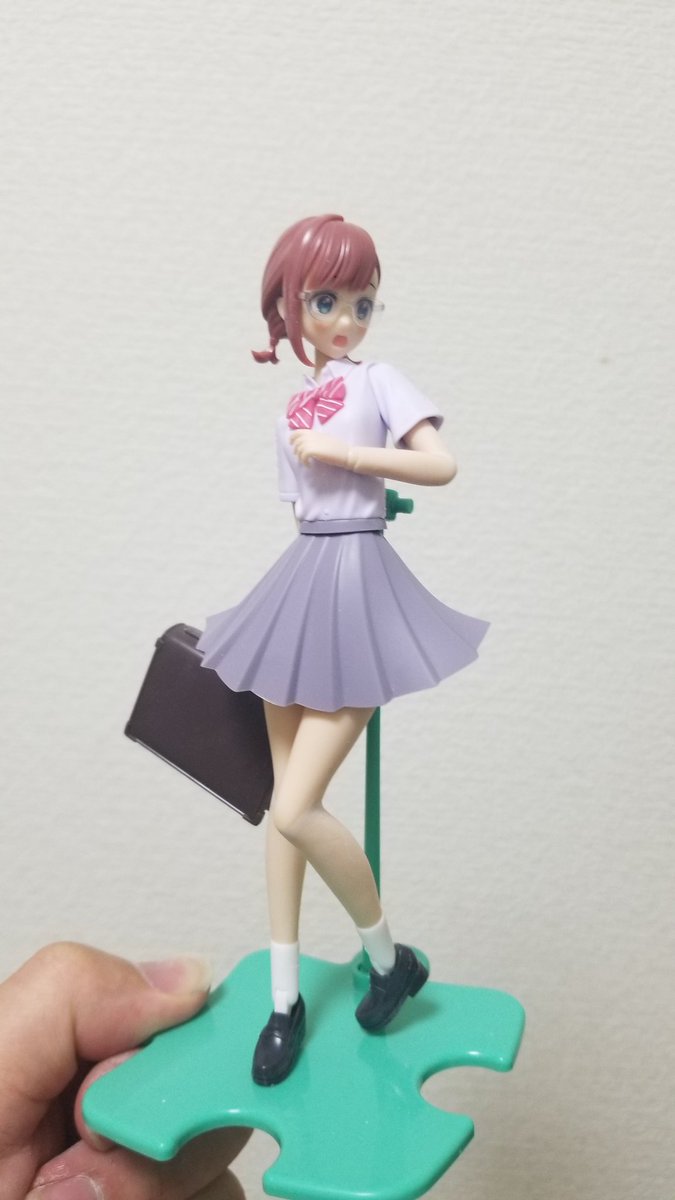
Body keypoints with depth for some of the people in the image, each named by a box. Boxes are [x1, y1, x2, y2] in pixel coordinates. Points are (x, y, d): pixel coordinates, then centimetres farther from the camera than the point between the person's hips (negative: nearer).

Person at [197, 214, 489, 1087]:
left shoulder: (376, 382, -4)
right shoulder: (292, 406, 12)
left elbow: (442, 465, -17)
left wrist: (344, 453, -15)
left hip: (357, 582, -6)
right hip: (301, 582, 6)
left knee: (296, 808, -12)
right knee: (285, 805, 8)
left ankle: (391, 957, 13)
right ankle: (285, 998, 21)